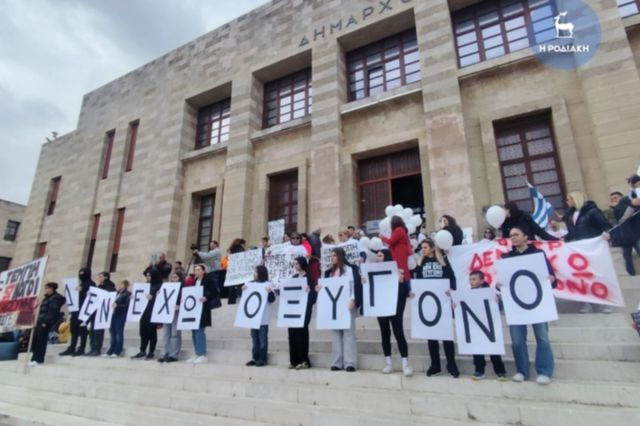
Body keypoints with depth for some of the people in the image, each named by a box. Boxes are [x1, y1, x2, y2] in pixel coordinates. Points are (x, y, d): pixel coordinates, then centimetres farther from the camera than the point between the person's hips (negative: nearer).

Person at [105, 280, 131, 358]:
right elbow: (115, 302, 23)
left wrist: (117, 305, -23)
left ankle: (117, 352, 4)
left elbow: (127, 305, -15)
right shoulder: (117, 293, 16)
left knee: (119, 333, -3)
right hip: (115, 314, 8)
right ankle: (111, 351, 19)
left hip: (121, 315, -8)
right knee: (113, 332, 11)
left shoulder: (127, 294, -7)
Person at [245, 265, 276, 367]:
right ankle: (255, 358, 19)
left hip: (263, 317, -6)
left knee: (262, 338, 0)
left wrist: (270, 292, -28)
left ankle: (262, 359, 7)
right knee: (254, 338, 12)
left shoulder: (267, 284, -6)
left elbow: (272, 299, -10)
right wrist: (243, 290, 1)